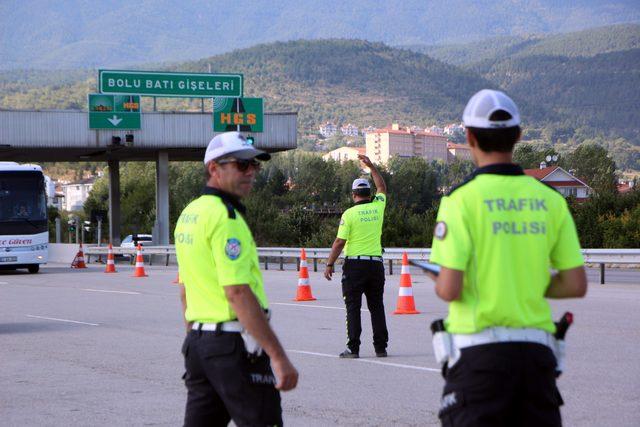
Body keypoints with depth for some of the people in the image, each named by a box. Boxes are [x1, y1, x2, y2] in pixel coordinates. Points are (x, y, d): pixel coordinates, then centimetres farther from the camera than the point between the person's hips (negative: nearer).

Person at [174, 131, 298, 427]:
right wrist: (278, 356, -23)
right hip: (234, 346, -9)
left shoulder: (189, 214, 14)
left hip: (199, 342, 9)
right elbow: (238, 292, -23)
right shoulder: (225, 217, -15)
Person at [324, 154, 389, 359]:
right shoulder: (377, 207, 4)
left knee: (353, 307, 0)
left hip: (354, 264, -4)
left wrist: (330, 264, -1)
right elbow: (382, 188, 25)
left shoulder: (349, 214, -7)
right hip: (376, 263, 4)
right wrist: (371, 166, 31)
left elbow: (339, 242, -9)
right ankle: (381, 347, 9)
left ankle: (353, 348, -4)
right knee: (377, 306, 10)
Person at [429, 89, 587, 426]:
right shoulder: (550, 200, 4)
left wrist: (439, 285, 9)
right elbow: (576, 285, 5)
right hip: (536, 347, 4)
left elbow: (450, 290, -14)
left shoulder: (462, 199, -9)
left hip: (479, 350, -4)